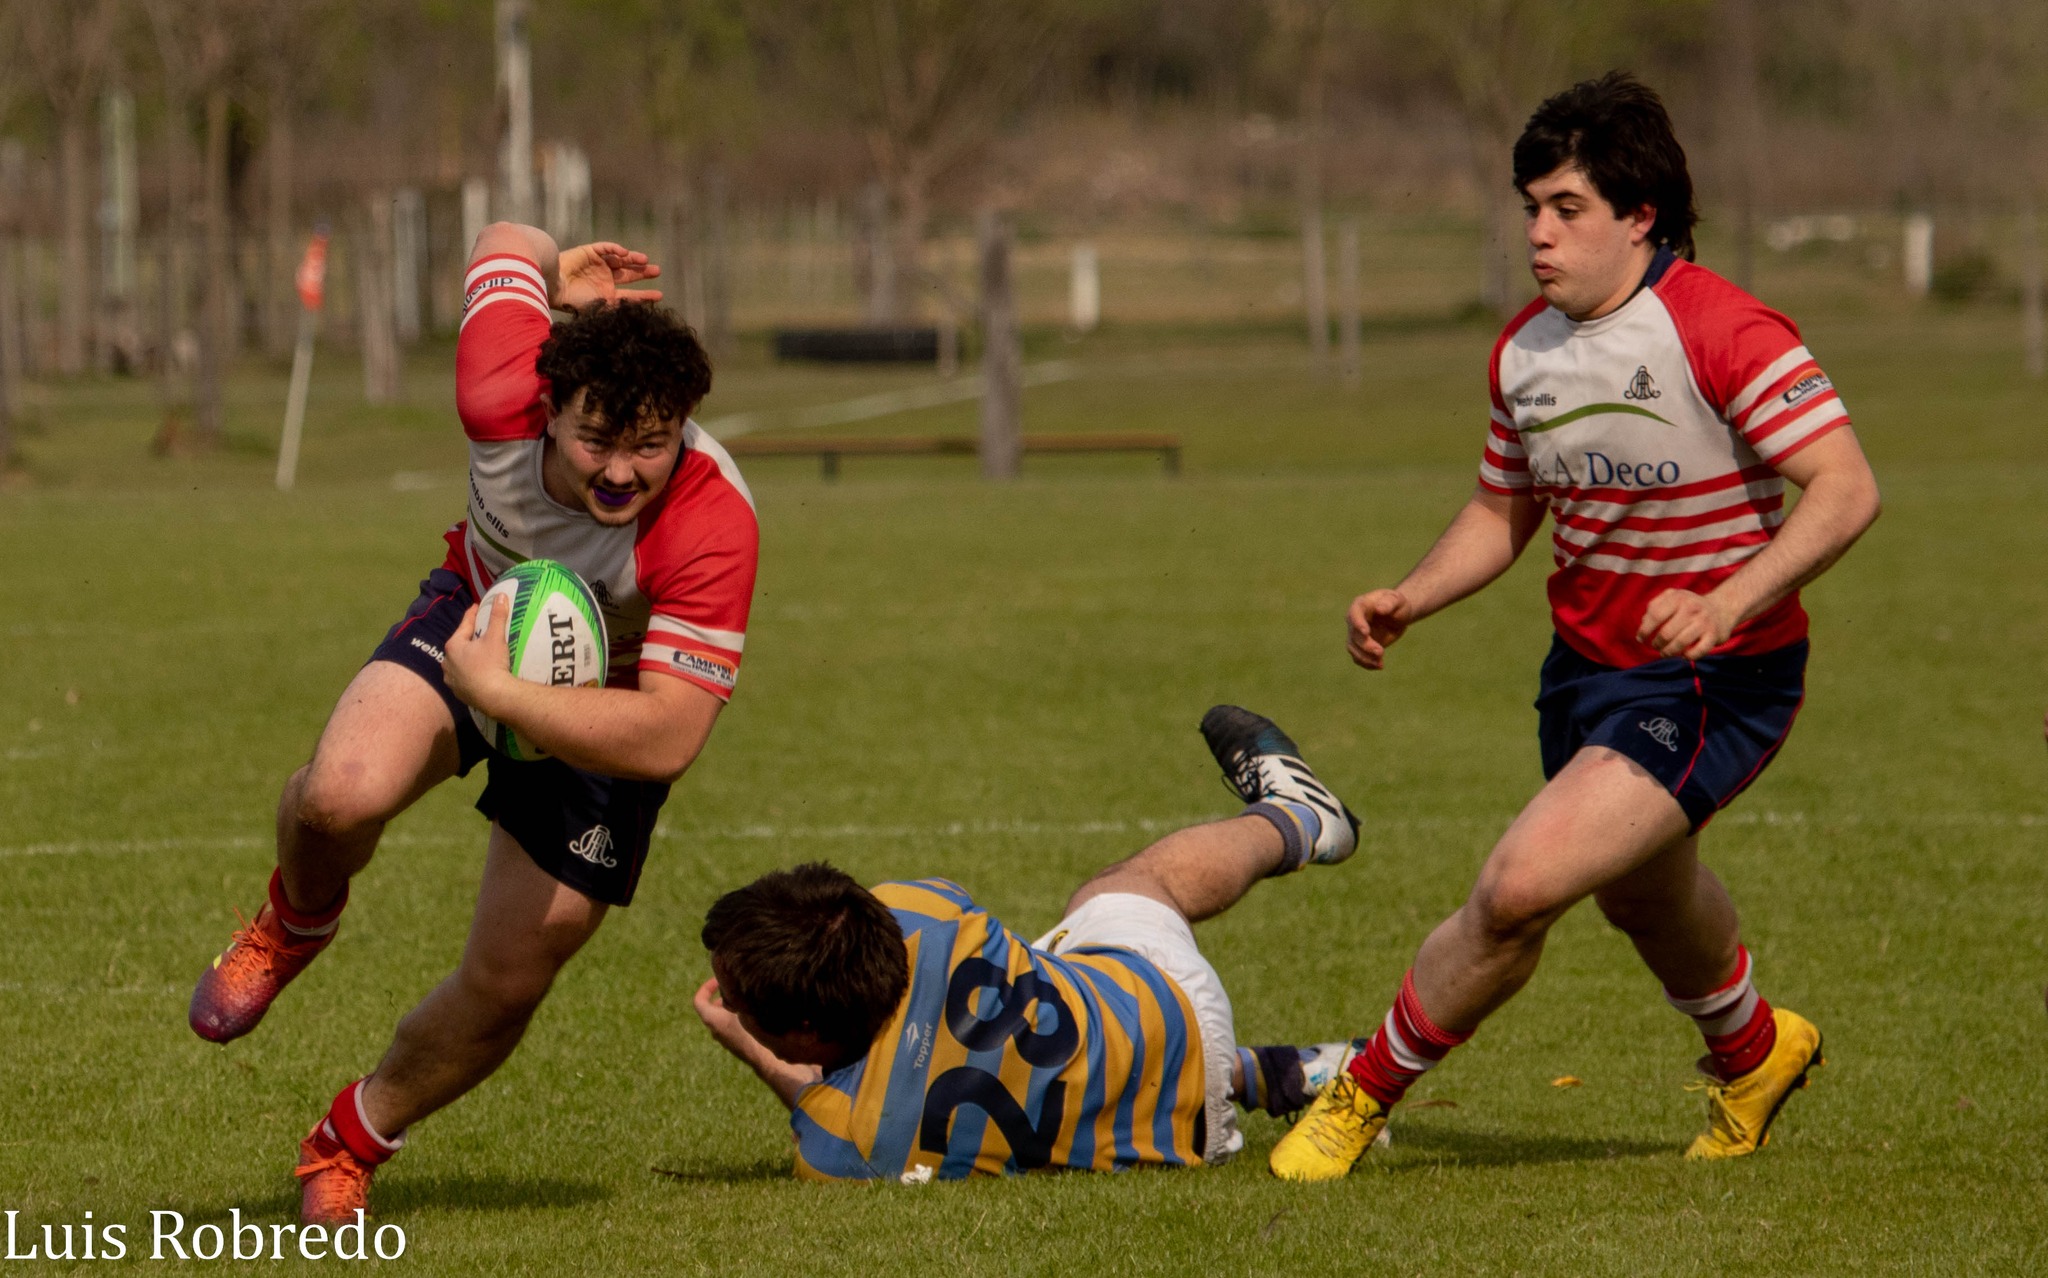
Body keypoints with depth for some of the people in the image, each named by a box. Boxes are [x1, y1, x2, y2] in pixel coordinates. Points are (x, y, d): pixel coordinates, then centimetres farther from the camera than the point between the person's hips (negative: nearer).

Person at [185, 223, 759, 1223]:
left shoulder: (712, 529, -38)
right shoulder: (505, 397, -31)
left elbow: (666, 738, -40)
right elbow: (506, 245, -12)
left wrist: (495, 693, -41)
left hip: (603, 705, -1)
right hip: (477, 616, 1)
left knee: (506, 987, 1)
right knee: (344, 794, -30)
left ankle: (353, 1142, 31)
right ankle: (297, 922, 8)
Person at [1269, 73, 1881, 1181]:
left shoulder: (1722, 331, -22)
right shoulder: (1524, 351, 2)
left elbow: (1847, 488, -27)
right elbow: (1503, 512, 16)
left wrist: (1726, 604, -39)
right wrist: (1407, 600, -2)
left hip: (1712, 684, -8)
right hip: (1585, 670, 8)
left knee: (1520, 887, -22)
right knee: (1641, 898, 29)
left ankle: (1367, 1091, -2)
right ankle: (1751, 1052, 60)